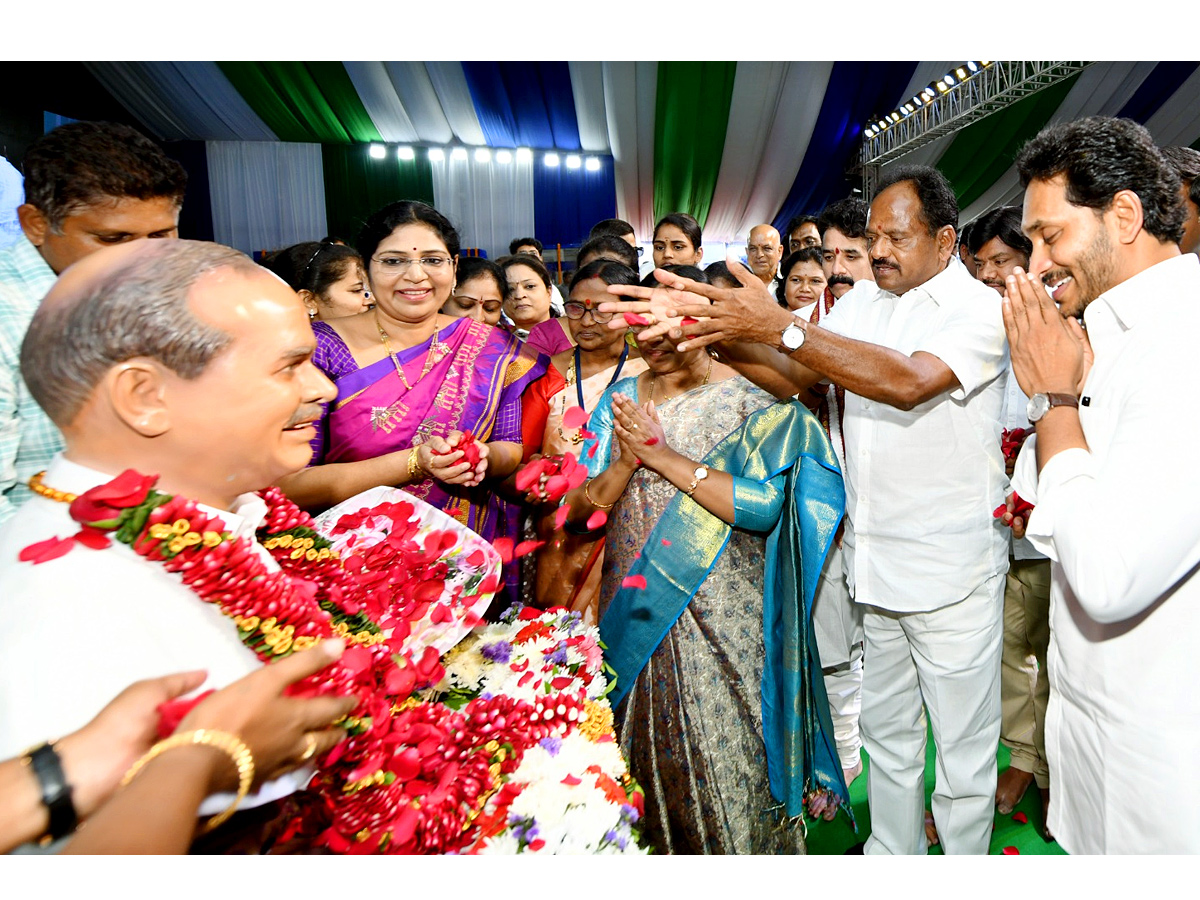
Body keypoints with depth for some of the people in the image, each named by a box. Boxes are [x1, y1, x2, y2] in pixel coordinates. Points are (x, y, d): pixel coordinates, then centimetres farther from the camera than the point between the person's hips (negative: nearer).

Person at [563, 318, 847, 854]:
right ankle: (652, 844, 41)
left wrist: (665, 456, -19)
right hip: (634, 612, 4)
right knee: (645, 755, 17)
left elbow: (764, 505, -20)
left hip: (720, 622, -4)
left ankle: (734, 847, 34)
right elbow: (577, 508, 4)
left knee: (724, 757, 7)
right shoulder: (621, 399, 7)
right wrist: (623, 467, -16)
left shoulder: (748, 402, -6)